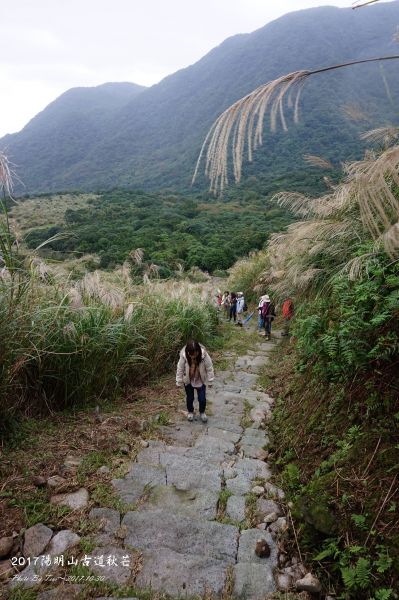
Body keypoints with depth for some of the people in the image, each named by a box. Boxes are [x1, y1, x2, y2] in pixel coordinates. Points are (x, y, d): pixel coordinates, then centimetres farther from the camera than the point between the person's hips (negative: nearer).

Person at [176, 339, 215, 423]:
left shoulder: (204, 355, -31)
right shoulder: (183, 356, -29)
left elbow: (209, 368, -17)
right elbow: (180, 369, -14)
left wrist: (210, 381, -9)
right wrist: (179, 382, -5)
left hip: (201, 381, 0)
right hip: (188, 381, 0)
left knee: (202, 398, 8)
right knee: (189, 398, 16)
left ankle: (202, 412, 37)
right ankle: (190, 412, 44)